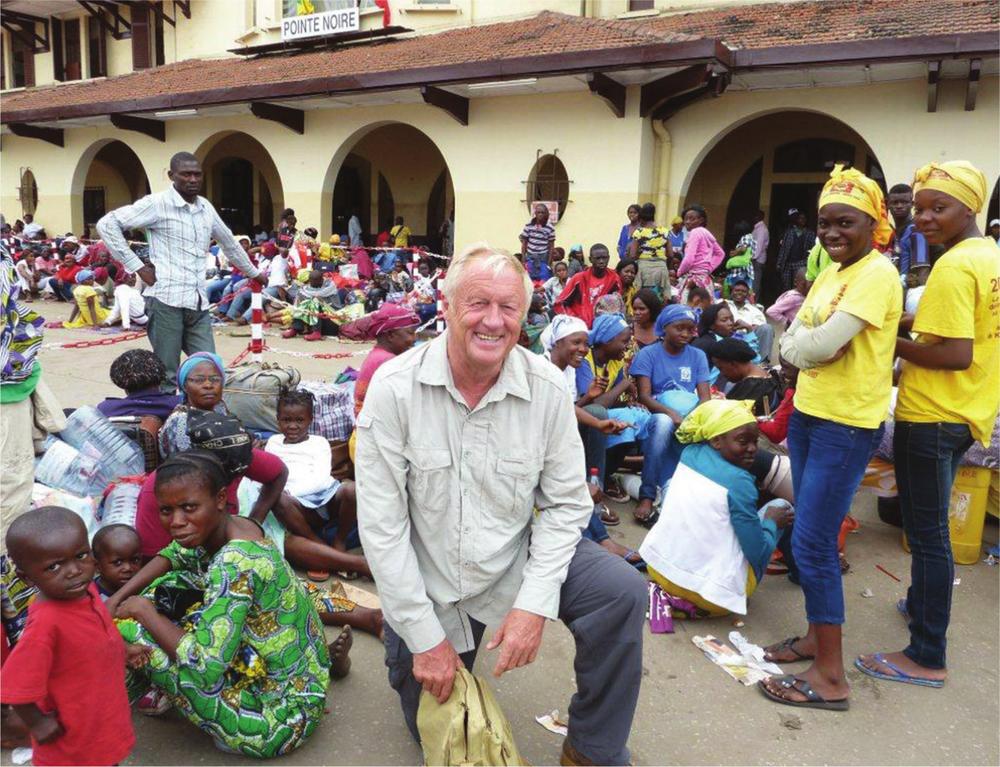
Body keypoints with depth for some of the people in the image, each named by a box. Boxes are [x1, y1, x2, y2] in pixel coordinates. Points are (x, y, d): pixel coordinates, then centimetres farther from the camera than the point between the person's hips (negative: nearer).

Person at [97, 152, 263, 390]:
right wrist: (136, 266, -8)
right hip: (166, 300, -6)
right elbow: (107, 224, -6)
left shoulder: (206, 208, 14)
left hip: (198, 304, 6)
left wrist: (254, 272, 38)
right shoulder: (157, 204, -4)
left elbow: (229, 243, 30)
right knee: (166, 376, 0)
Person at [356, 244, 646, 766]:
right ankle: (403, 648, 45)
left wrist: (535, 603, -17)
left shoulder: (547, 387, -14)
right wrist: (425, 636, -15)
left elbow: (565, 503, -7)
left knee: (621, 592, -22)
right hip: (425, 582, -1)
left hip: (515, 561, 1)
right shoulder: (394, 387, -20)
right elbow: (381, 524, -17)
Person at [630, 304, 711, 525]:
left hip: (690, 421, 3)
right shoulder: (648, 354, 0)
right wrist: (672, 413, -29)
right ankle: (647, 497, -32)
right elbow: (644, 396, -11)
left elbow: (705, 396, 1)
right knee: (664, 422, -39)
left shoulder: (698, 356, 11)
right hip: (657, 416, -3)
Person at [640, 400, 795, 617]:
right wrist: (771, 522, 7)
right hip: (710, 594, -6)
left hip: (657, 568, 6)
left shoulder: (690, 453, 3)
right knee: (780, 505, 10)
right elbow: (758, 553, -9)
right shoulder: (738, 482, -17)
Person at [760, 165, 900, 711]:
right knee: (812, 538, 15)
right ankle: (817, 637, 30)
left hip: (847, 425, -9)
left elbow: (823, 343, -24)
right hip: (808, 414, 9)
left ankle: (830, 677, 4)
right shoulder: (829, 275, 13)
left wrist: (805, 341, -4)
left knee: (812, 545, -7)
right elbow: (792, 347, 7)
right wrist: (811, 343, -13)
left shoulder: (877, 274, -14)